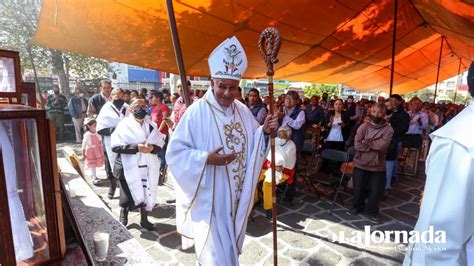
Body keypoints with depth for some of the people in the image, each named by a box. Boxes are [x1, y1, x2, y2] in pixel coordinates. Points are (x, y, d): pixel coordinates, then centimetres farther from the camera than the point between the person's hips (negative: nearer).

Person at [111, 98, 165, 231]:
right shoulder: (124, 125, -6)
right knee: (128, 196, 6)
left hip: (148, 167, 3)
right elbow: (115, 146, -14)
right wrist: (136, 147, -23)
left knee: (147, 194, 10)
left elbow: (159, 145, 5)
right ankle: (123, 216, 37)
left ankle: (144, 220, 32)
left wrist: (152, 148, -17)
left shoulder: (151, 125, 5)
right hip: (129, 168, -3)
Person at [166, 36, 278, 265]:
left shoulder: (243, 111, 1)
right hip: (208, 198, -6)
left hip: (237, 196, 7)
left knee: (229, 246, 27)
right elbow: (175, 152, -17)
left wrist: (264, 131, -10)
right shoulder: (197, 112, -18)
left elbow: (252, 143, 9)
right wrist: (206, 159, -29)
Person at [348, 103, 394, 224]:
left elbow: (382, 145, -21)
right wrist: (374, 146, -16)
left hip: (378, 166, -1)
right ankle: (357, 207, 36)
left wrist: (366, 142, -12)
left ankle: (372, 212, 30)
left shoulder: (388, 129, -6)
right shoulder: (363, 127, -3)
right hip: (360, 164, 1)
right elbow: (357, 145, -12)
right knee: (358, 188, 13)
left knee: (376, 191, 9)